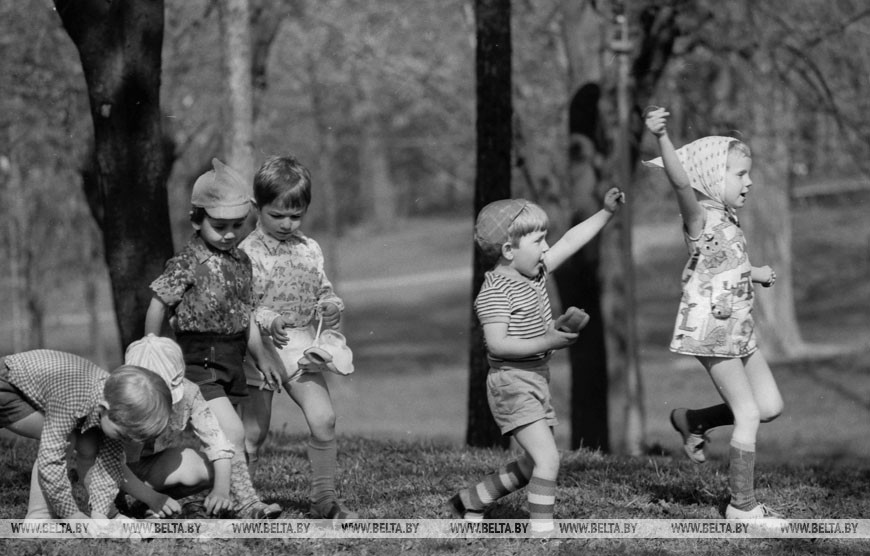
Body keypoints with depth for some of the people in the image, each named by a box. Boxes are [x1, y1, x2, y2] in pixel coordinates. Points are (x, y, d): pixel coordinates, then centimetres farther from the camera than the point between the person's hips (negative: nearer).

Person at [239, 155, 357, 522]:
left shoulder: (309, 250, 9)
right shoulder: (248, 253, -7)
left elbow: (323, 292, 17)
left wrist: (331, 307, -6)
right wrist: (267, 322, -29)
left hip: (301, 348, 4)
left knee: (323, 419, -9)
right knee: (253, 430, 2)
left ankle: (323, 498, 2)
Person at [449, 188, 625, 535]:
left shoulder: (534, 273, 9)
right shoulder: (495, 291, -16)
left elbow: (570, 241, 13)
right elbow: (498, 344, -24)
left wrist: (607, 211, 8)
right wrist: (547, 343, -28)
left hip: (537, 383, 10)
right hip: (511, 385, -10)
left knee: (533, 466, 16)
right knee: (547, 457, -19)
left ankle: (469, 501, 31)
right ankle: (542, 532, -19)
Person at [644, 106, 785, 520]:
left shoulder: (726, 222, 12)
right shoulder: (700, 216, -15)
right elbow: (681, 180, -36)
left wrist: (754, 275, 22)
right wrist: (662, 138, -51)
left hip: (739, 330, 9)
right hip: (711, 330, -9)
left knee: (770, 405, 9)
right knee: (748, 414, -7)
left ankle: (692, 421, 24)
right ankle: (742, 507, 2)